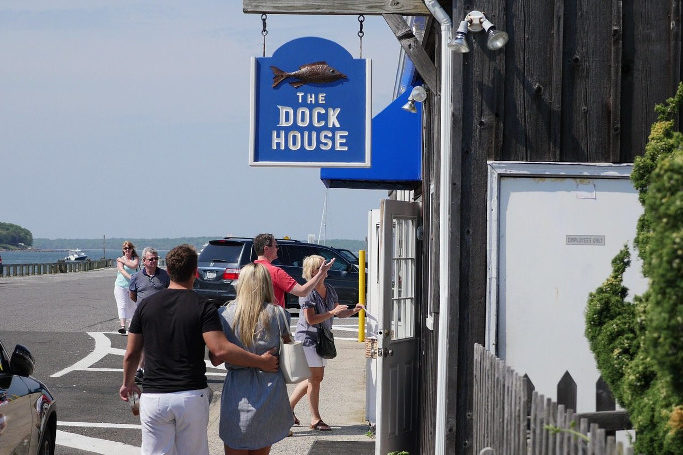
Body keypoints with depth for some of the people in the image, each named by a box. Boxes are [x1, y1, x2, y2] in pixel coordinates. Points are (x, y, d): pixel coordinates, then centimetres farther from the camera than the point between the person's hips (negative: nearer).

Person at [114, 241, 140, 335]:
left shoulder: (135, 258, 7)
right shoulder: (120, 259, 3)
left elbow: (134, 265, -15)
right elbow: (122, 270, -14)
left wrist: (123, 261, -9)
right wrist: (130, 277, -29)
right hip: (121, 285, -2)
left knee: (132, 306, 7)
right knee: (122, 306, -13)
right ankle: (122, 326, -24)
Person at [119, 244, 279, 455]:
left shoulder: (146, 305, 2)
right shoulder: (203, 307, -7)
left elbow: (131, 354, 8)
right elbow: (221, 350, -17)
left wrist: (127, 383, 26)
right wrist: (261, 362, -9)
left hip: (154, 397, 2)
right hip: (192, 396, -2)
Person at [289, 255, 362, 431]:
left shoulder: (329, 290, 9)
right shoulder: (307, 292, -15)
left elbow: (338, 312, 15)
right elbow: (311, 319, -21)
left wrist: (353, 311, -3)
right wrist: (332, 313, -23)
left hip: (322, 339, 9)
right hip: (308, 337, -8)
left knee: (315, 378, 12)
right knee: (315, 377, -6)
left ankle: (289, 405, 25)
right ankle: (315, 419, 1)